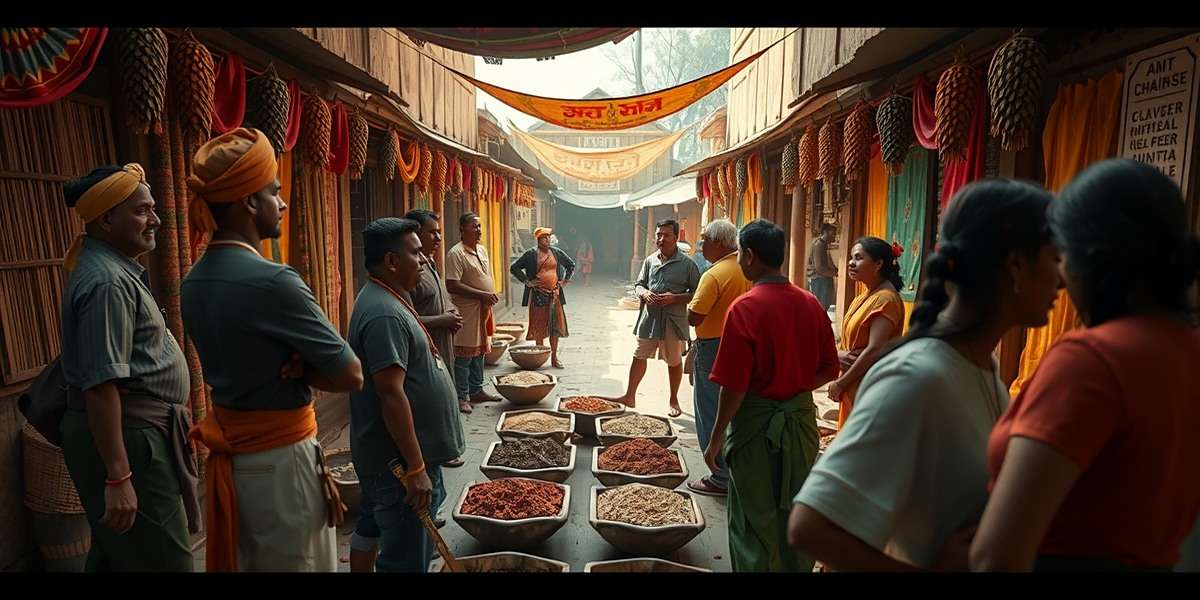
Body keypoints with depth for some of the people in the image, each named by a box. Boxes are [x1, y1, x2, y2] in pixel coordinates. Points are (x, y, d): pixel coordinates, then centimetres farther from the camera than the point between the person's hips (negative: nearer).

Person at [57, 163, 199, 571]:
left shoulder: (113, 268, 12)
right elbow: (101, 385, -25)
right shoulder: (107, 281, -20)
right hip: (126, 435, -10)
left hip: (137, 429, 10)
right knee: (161, 559, -2)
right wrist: (118, 477, -25)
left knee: (116, 552, 21)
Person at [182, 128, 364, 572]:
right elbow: (350, 376, -20)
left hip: (229, 451, 8)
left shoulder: (194, 282, 3)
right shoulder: (272, 281, -23)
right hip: (279, 458, -8)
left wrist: (290, 364, -8)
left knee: (245, 561, 23)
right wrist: (302, 369, -4)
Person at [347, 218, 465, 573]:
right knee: (406, 558, 2)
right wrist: (415, 468, -25)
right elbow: (391, 393, -27)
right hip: (399, 460, -10)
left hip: (410, 451, 10)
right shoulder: (384, 313, -23)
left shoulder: (389, 300, 10)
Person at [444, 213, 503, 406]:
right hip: (466, 311, -8)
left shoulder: (482, 250, 13)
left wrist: (491, 296, 8)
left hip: (483, 310, 9)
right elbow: (452, 286, -22)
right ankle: (460, 397, 8)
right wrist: (481, 295, -21)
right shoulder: (456, 254, -15)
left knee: (479, 352, 16)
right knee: (464, 356, -2)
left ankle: (476, 391, 28)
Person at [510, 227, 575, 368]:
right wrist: (526, 282, -6)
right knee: (539, 327, 1)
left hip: (555, 294, 4)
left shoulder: (556, 252, 9)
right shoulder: (531, 254, -2)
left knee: (556, 325, 4)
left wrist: (565, 280, 13)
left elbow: (571, 265, 22)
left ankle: (554, 357, 14)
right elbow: (514, 268, -2)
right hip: (538, 294, -3)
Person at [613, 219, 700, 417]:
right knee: (639, 357, 9)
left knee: (674, 361, 11)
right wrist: (644, 293, -10)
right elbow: (638, 284, 13)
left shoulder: (687, 263, -7)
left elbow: (696, 294, -6)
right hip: (649, 318, 4)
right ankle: (630, 396, 21)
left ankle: (674, 401, 28)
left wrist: (674, 298, -20)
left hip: (673, 320, -3)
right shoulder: (649, 261, 6)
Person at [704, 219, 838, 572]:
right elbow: (829, 370, 5)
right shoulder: (810, 304, -2)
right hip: (802, 417, 6)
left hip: (757, 423, -5)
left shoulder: (744, 308, -19)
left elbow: (734, 385, -18)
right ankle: (799, 565, 37)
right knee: (796, 511, 21)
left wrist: (716, 438, -8)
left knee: (756, 518, 10)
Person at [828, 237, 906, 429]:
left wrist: (840, 383, -14)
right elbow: (846, 340, 14)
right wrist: (839, 354, -9)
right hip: (853, 389, 9)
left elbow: (875, 350, -21)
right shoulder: (861, 299, 13)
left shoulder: (886, 299, -15)